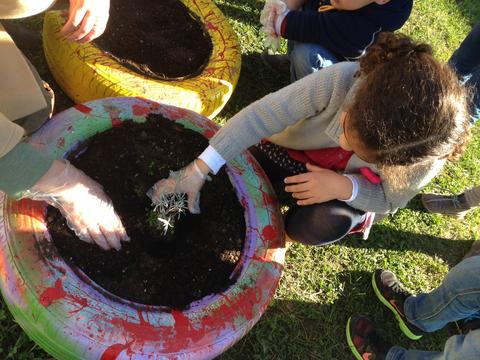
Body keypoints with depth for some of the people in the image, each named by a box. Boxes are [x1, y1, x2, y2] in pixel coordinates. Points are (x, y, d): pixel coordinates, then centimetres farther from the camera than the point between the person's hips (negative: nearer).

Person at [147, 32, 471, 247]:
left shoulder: (427, 159, -34)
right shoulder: (341, 80, -41)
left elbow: (390, 200, -16)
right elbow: (262, 114, -39)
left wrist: (344, 186, -37)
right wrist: (198, 170, -42)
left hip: (352, 187, -1)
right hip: (295, 151, 1)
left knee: (311, 228, -27)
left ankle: (355, 216, 11)